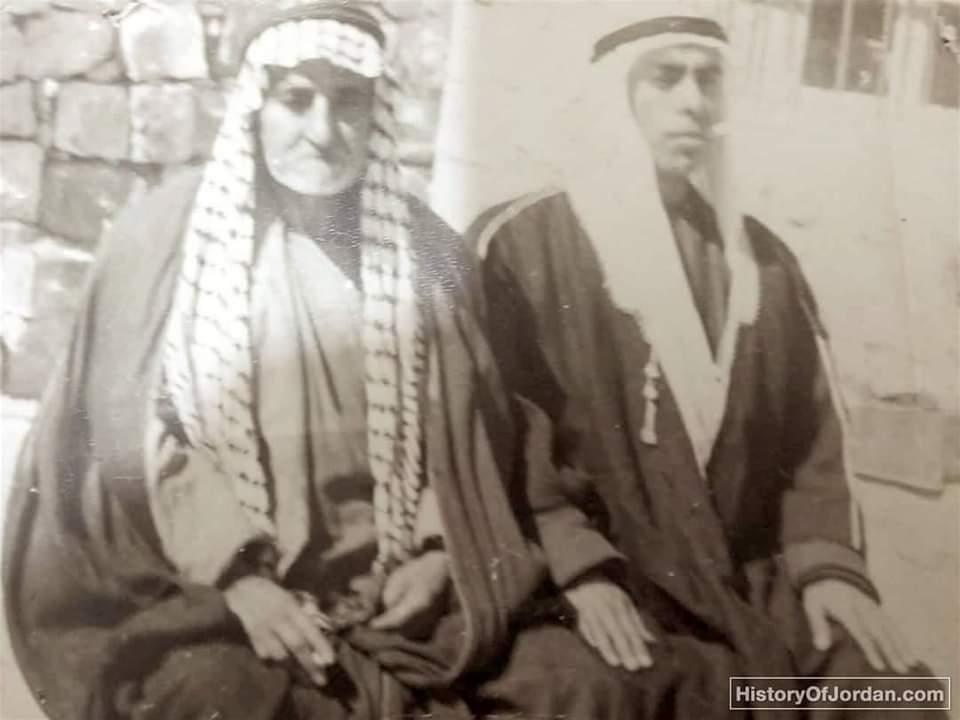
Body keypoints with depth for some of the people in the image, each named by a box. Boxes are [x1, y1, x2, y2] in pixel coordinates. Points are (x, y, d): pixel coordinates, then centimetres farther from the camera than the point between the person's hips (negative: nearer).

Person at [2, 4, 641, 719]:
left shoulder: (426, 249, 9)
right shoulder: (170, 230, 2)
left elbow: (470, 431, 12)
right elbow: (131, 432, -2)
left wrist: (436, 550, -5)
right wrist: (237, 576, -13)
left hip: (400, 584, 3)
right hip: (206, 587, -2)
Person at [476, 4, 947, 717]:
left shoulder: (762, 257, 13)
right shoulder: (521, 244, -2)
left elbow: (815, 428, 14)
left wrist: (827, 560, 1)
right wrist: (575, 566, -17)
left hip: (758, 576, 5)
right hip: (606, 584, -4)